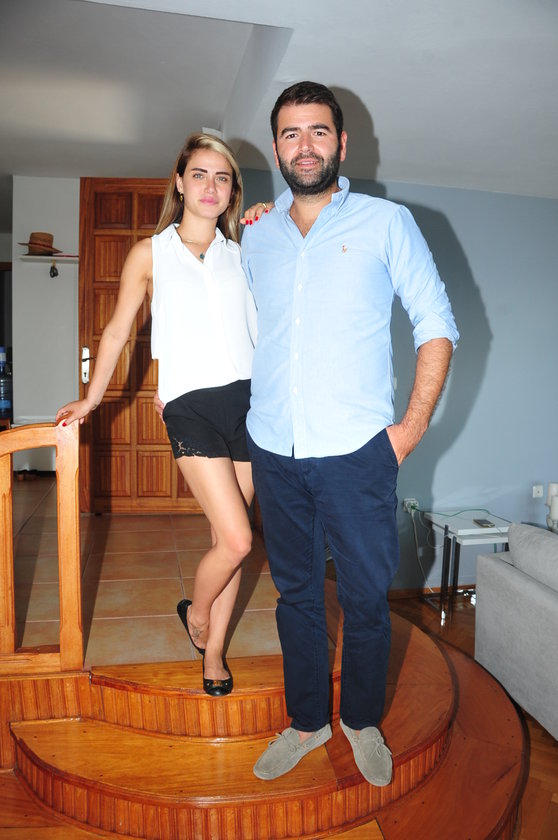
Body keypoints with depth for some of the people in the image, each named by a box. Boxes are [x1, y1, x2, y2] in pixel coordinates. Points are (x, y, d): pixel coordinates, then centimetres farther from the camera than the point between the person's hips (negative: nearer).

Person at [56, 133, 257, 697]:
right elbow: (117, 332, 14)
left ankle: (213, 649, 27)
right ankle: (196, 611, 21)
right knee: (236, 539, -12)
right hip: (191, 404, -3)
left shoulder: (241, 254, 15)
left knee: (229, 539, 7)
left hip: (247, 398, 4)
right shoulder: (150, 254, 8)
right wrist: (91, 398, 15)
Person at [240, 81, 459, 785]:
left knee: (366, 600, 9)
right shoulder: (256, 234, 11)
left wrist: (412, 426, -6)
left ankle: (362, 720, 35)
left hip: (356, 454, -3)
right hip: (273, 453, 3)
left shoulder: (387, 222, 2)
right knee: (296, 594, 15)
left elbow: (437, 326, 1)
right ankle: (306, 721, 36)